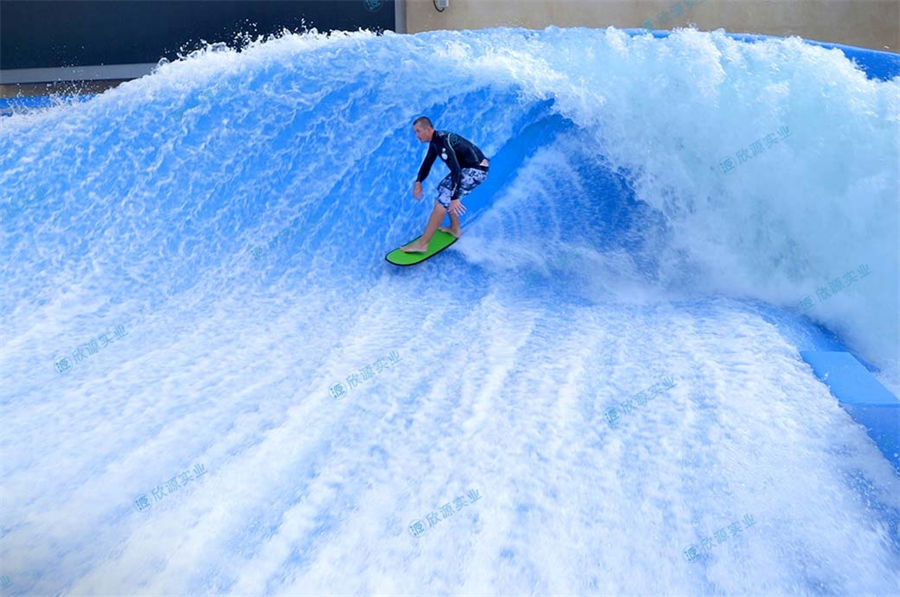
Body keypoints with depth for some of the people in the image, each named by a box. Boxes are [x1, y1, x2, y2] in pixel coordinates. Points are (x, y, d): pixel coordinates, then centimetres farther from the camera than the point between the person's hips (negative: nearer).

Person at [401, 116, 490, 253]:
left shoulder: (444, 141, -24)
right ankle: (455, 228, 32)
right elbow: (427, 163, 18)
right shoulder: (435, 141, 7)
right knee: (443, 188, 25)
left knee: (443, 200, -15)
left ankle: (422, 243, -14)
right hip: (466, 167, 10)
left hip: (476, 170, -10)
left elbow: (456, 170, -31)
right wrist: (418, 181, 3)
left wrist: (454, 198, -34)